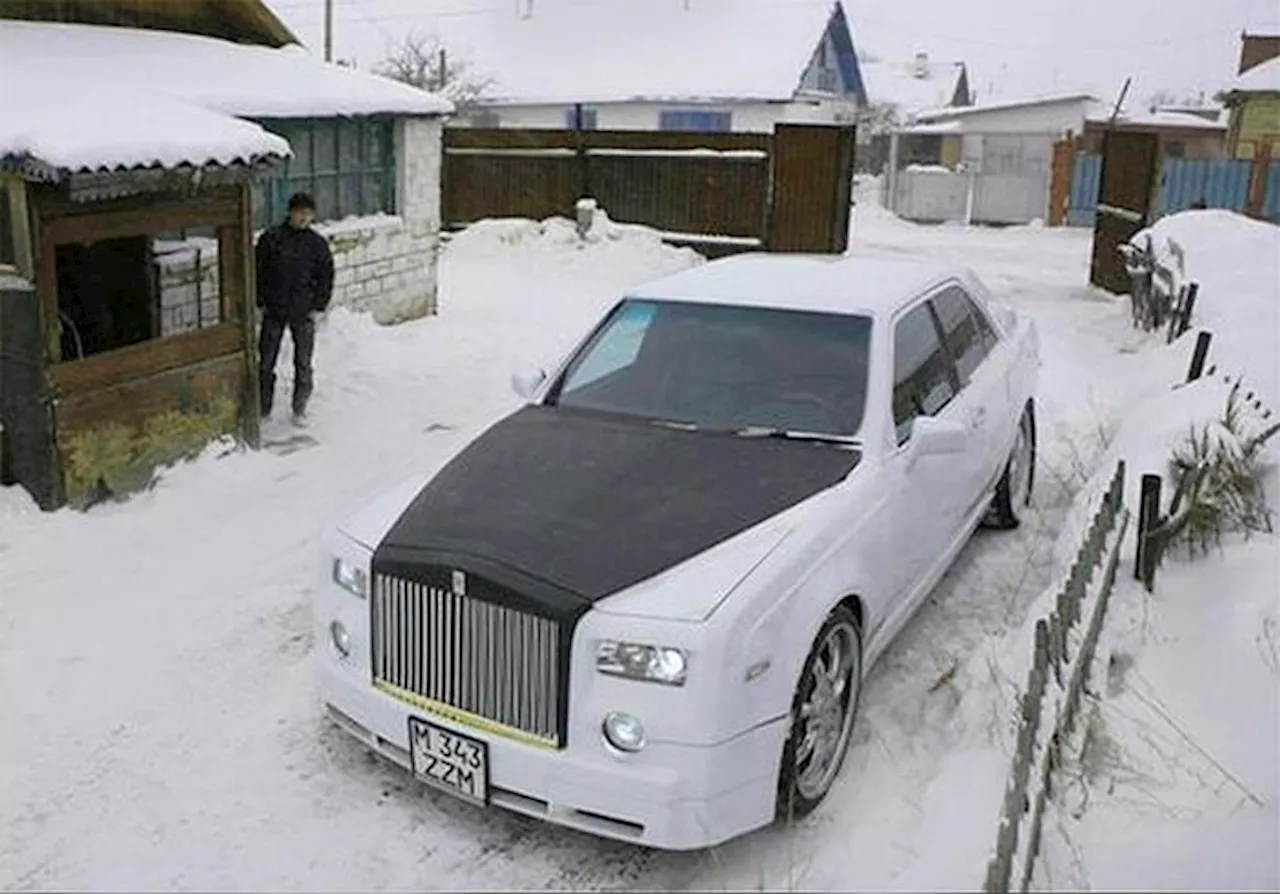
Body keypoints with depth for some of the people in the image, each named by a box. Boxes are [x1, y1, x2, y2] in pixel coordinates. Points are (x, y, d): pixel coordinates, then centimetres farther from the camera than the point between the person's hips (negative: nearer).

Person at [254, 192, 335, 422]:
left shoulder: (317, 243, 2)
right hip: (273, 311, 0)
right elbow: (258, 271, 3)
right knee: (266, 362, 6)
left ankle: (299, 409, 18)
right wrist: (261, 302, -1)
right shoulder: (271, 237, -1)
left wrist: (318, 307, 0)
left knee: (303, 363, 5)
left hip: (304, 313, 0)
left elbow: (326, 277, 6)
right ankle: (263, 409, 18)